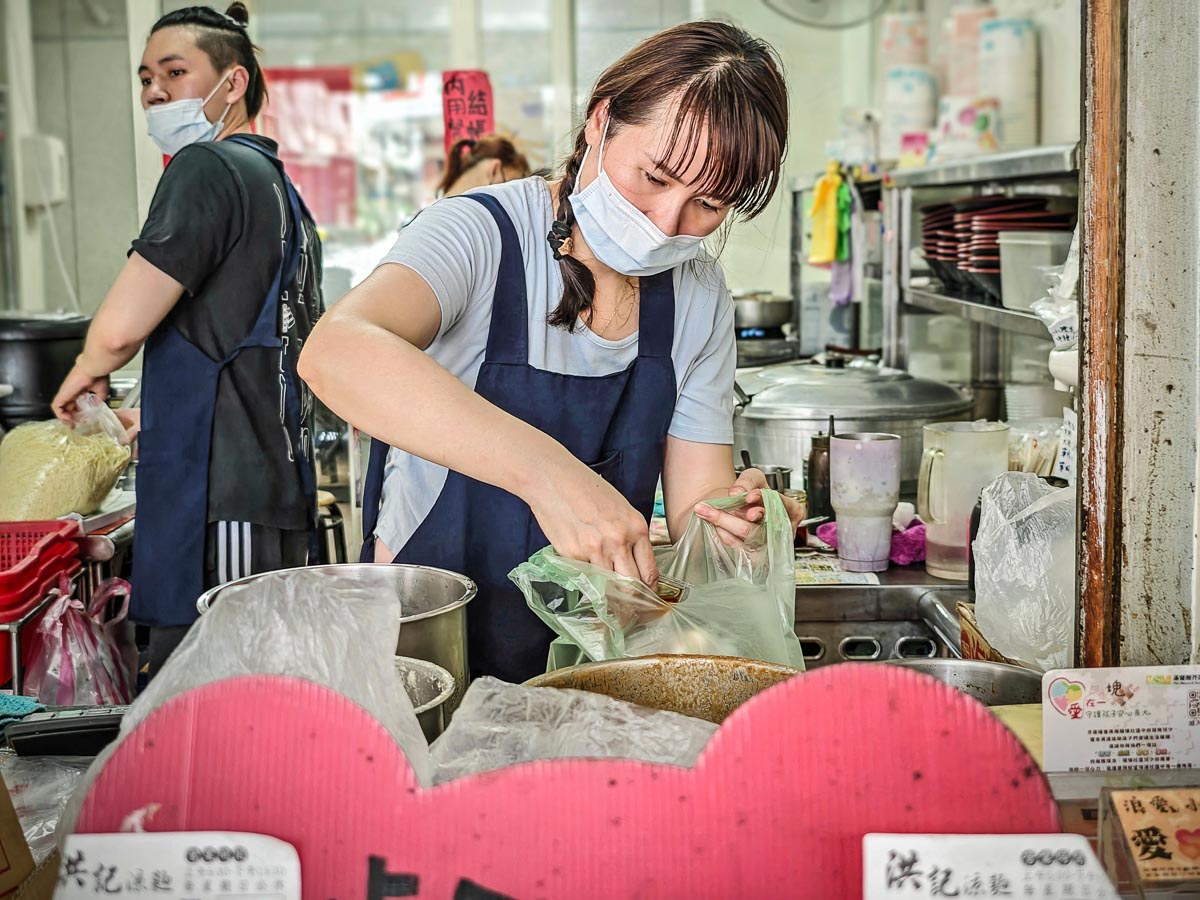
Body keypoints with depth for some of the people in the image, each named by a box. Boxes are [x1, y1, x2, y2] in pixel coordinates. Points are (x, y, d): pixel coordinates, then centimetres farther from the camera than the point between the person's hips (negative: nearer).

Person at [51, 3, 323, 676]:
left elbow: (119, 328, -18)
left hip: (221, 500, -10)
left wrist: (88, 370, 5)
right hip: (279, 490, 10)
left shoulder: (207, 168, -9)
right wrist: (156, 425, 34)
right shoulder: (279, 184, 21)